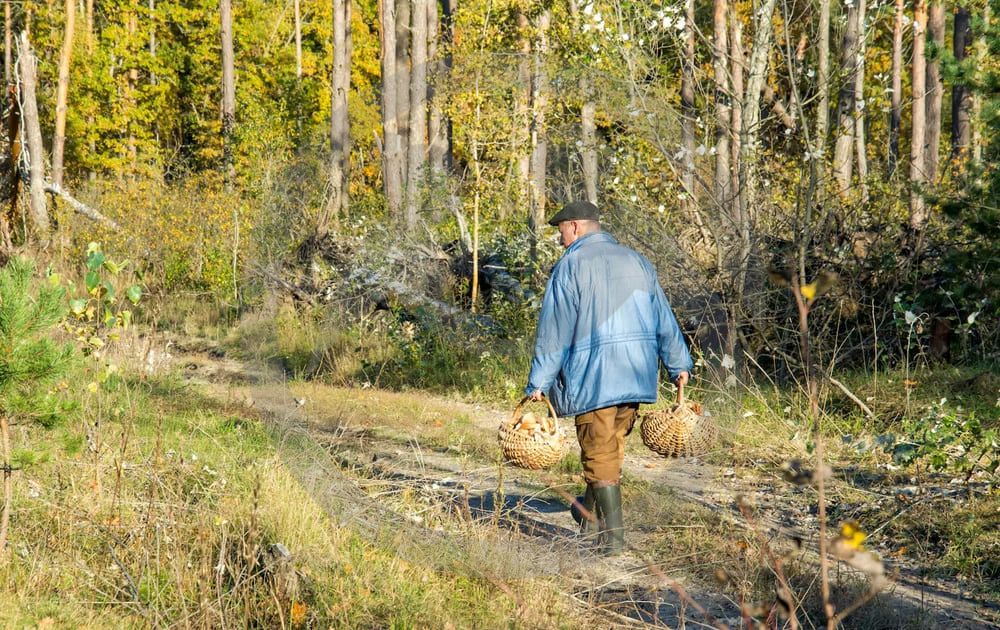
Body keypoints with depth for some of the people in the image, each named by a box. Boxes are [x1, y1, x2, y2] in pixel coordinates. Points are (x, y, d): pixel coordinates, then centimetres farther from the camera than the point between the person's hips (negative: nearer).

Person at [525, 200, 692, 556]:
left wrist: (539, 383, -7)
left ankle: (613, 537, -2)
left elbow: (554, 329, -9)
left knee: (600, 453, 0)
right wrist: (678, 364, 21)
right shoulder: (636, 262, 13)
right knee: (613, 443, 19)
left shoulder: (571, 265, -5)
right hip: (635, 374, 6)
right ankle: (591, 513, 33)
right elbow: (663, 319, 14)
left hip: (593, 374, -6)